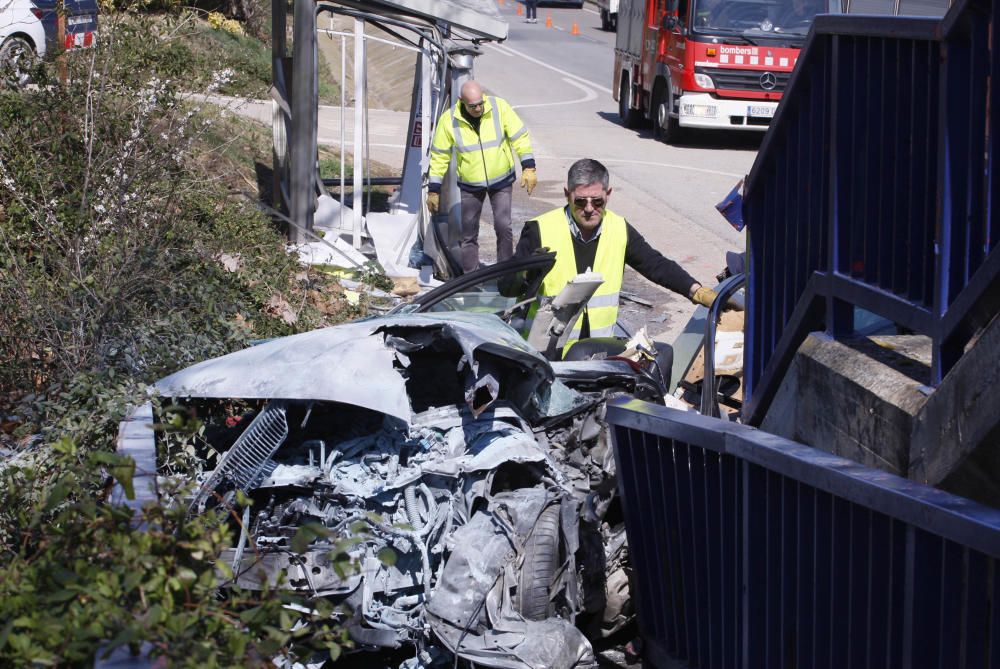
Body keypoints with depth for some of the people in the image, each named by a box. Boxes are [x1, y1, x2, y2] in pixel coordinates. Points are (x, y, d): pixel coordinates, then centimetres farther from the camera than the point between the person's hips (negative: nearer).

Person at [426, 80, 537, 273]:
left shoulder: (499, 107, -15)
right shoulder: (449, 120, -14)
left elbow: (519, 137, -9)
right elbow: (439, 156, -5)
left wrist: (528, 168, -17)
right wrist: (434, 190, -3)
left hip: (501, 180, -1)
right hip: (470, 185, 1)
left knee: (503, 227, -9)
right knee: (469, 234, 5)